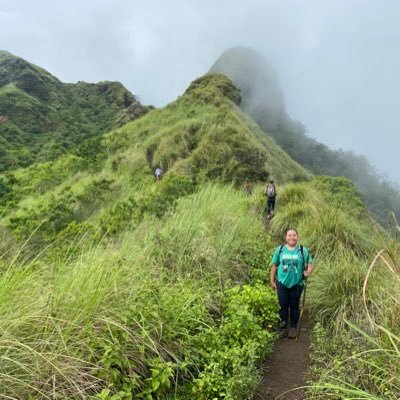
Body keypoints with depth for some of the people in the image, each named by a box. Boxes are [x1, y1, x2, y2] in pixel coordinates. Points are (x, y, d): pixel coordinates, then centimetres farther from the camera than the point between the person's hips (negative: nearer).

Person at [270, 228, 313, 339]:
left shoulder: (303, 250, -5)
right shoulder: (279, 249, -1)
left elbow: (309, 263, -1)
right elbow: (274, 266, 5)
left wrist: (309, 271, -24)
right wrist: (272, 281, 5)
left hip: (297, 284, -1)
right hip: (282, 283, 1)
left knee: (294, 306, 10)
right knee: (283, 306, 9)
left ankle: (293, 328, 26)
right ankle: (283, 327, 24)